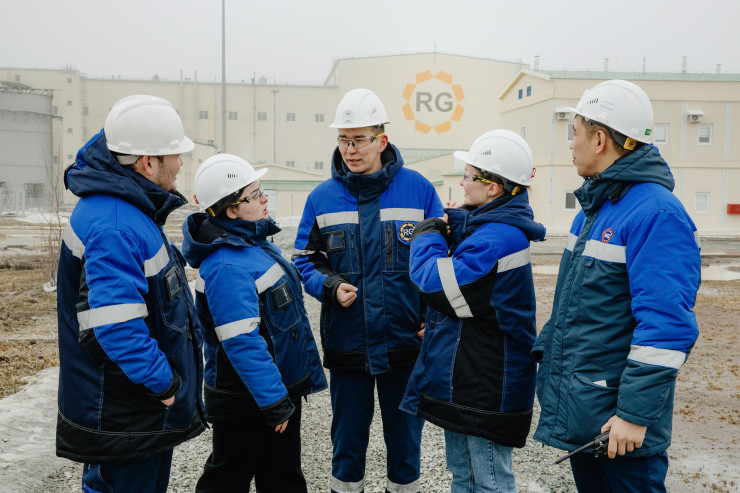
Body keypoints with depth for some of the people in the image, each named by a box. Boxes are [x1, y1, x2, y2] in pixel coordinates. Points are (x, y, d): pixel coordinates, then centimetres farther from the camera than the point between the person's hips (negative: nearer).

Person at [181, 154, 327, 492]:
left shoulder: (253, 243, 6)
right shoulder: (227, 266, -26)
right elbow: (242, 341, -28)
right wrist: (274, 402, -24)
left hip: (279, 386, 9)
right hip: (245, 401, -9)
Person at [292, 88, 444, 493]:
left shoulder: (418, 189, -4)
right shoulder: (322, 198, 0)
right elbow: (304, 260, 6)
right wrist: (329, 286, -13)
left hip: (406, 341, -1)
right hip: (346, 342, 1)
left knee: (405, 434, 16)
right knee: (347, 435, 16)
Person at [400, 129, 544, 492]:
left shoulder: (499, 238, -24)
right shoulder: (487, 224, 9)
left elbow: (440, 286, -25)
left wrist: (427, 237, -10)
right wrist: (443, 234, -1)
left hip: (486, 386, -10)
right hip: (463, 380, 10)